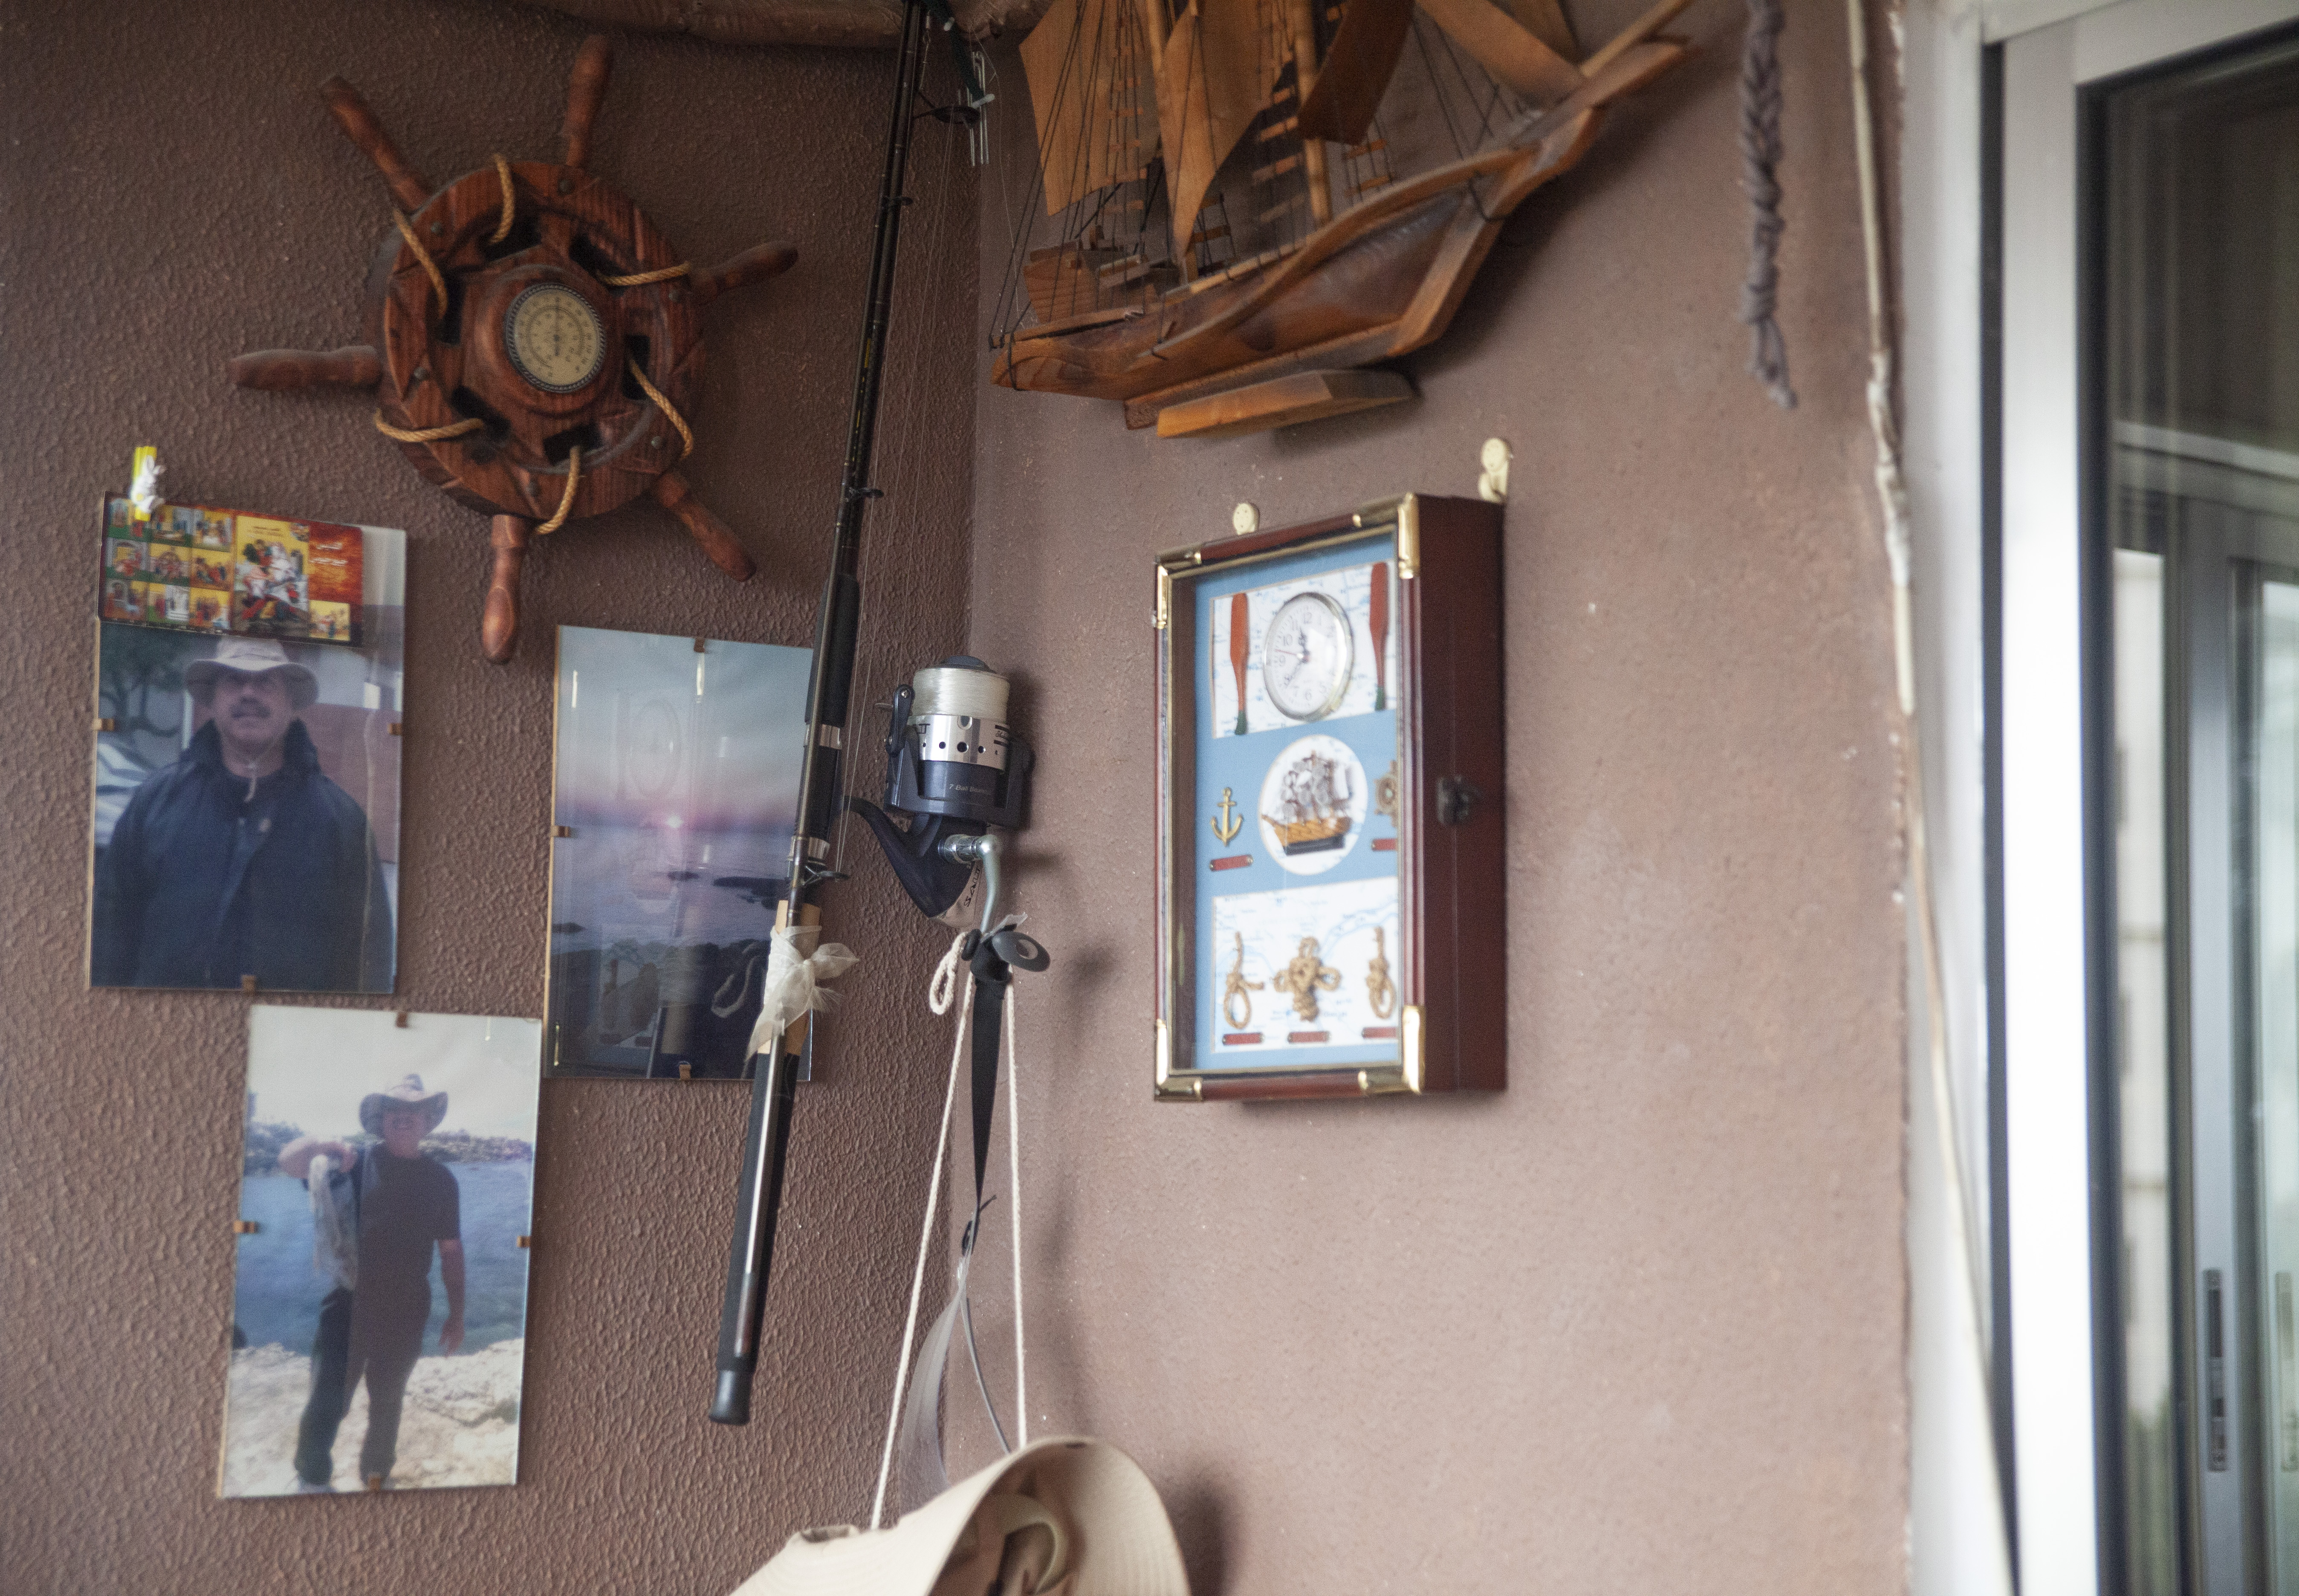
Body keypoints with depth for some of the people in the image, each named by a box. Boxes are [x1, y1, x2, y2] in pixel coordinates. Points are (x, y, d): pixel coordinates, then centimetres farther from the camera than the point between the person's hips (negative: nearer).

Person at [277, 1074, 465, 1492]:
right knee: (327, 1402, -6)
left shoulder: (440, 1180, 4)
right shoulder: (355, 1163, -1)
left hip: (404, 1315, 2)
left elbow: (451, 1250, 7)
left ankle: (377, 1477, 37)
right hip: (348, 1305, -2)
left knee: (387, 1406, 18)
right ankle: (311, 1481, 10)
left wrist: (456, 1316, 5)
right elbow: (289, 1164, -8)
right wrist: (317, 1144, -31)